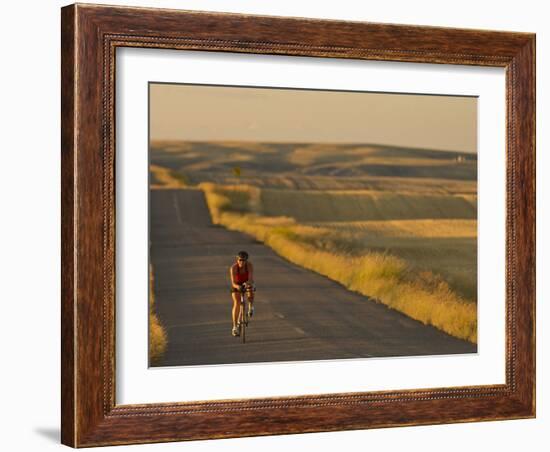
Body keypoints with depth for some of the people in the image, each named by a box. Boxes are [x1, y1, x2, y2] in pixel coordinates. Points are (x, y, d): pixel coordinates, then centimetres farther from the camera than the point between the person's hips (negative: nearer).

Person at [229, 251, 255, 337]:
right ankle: (235, 327, -15)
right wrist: (237, 286, -58)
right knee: (237, 303, -18)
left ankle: (251, 306, 5)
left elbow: (251, 279, -36)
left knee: (251, 294, -31)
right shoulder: (233, 268, -30)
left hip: (247, 283, 1)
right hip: (237, 285, -1)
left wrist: (248, 283, -59)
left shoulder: (249, 265, -28)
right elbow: (233, 283, -36)